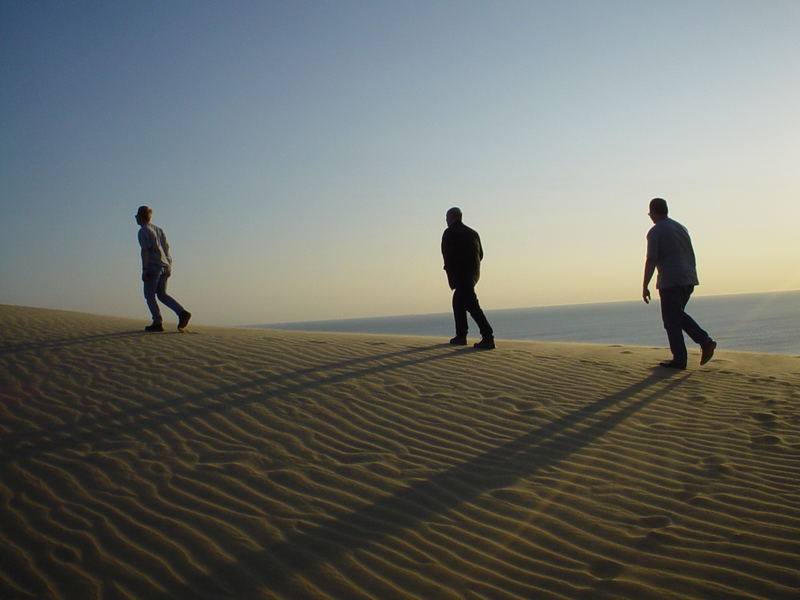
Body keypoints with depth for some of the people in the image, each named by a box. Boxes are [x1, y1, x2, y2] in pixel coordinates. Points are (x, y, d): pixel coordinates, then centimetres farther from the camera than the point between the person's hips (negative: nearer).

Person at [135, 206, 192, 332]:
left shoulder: (143, 231, -6)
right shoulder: (158, 229, 17)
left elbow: (145, 251, -14)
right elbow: (166, 247, 18)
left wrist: (144, 270, -15)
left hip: (153, 266, -8)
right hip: (165, 265, 8)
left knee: (149, 295, 2)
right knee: (162, 294, 13)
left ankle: (157, 323, -4)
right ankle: (182, 312, -5)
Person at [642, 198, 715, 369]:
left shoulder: (655, 232, -7)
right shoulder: (681, 228, 16)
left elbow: (651, 261, -13)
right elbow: (691, 256, 19)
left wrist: (645, 287, -9)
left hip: (670, 281, -7)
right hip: (689, 279, 7)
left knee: (672, 320, 1)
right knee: (679, 314, 21)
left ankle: (679, 360, 2)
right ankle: (705, 341, 5)